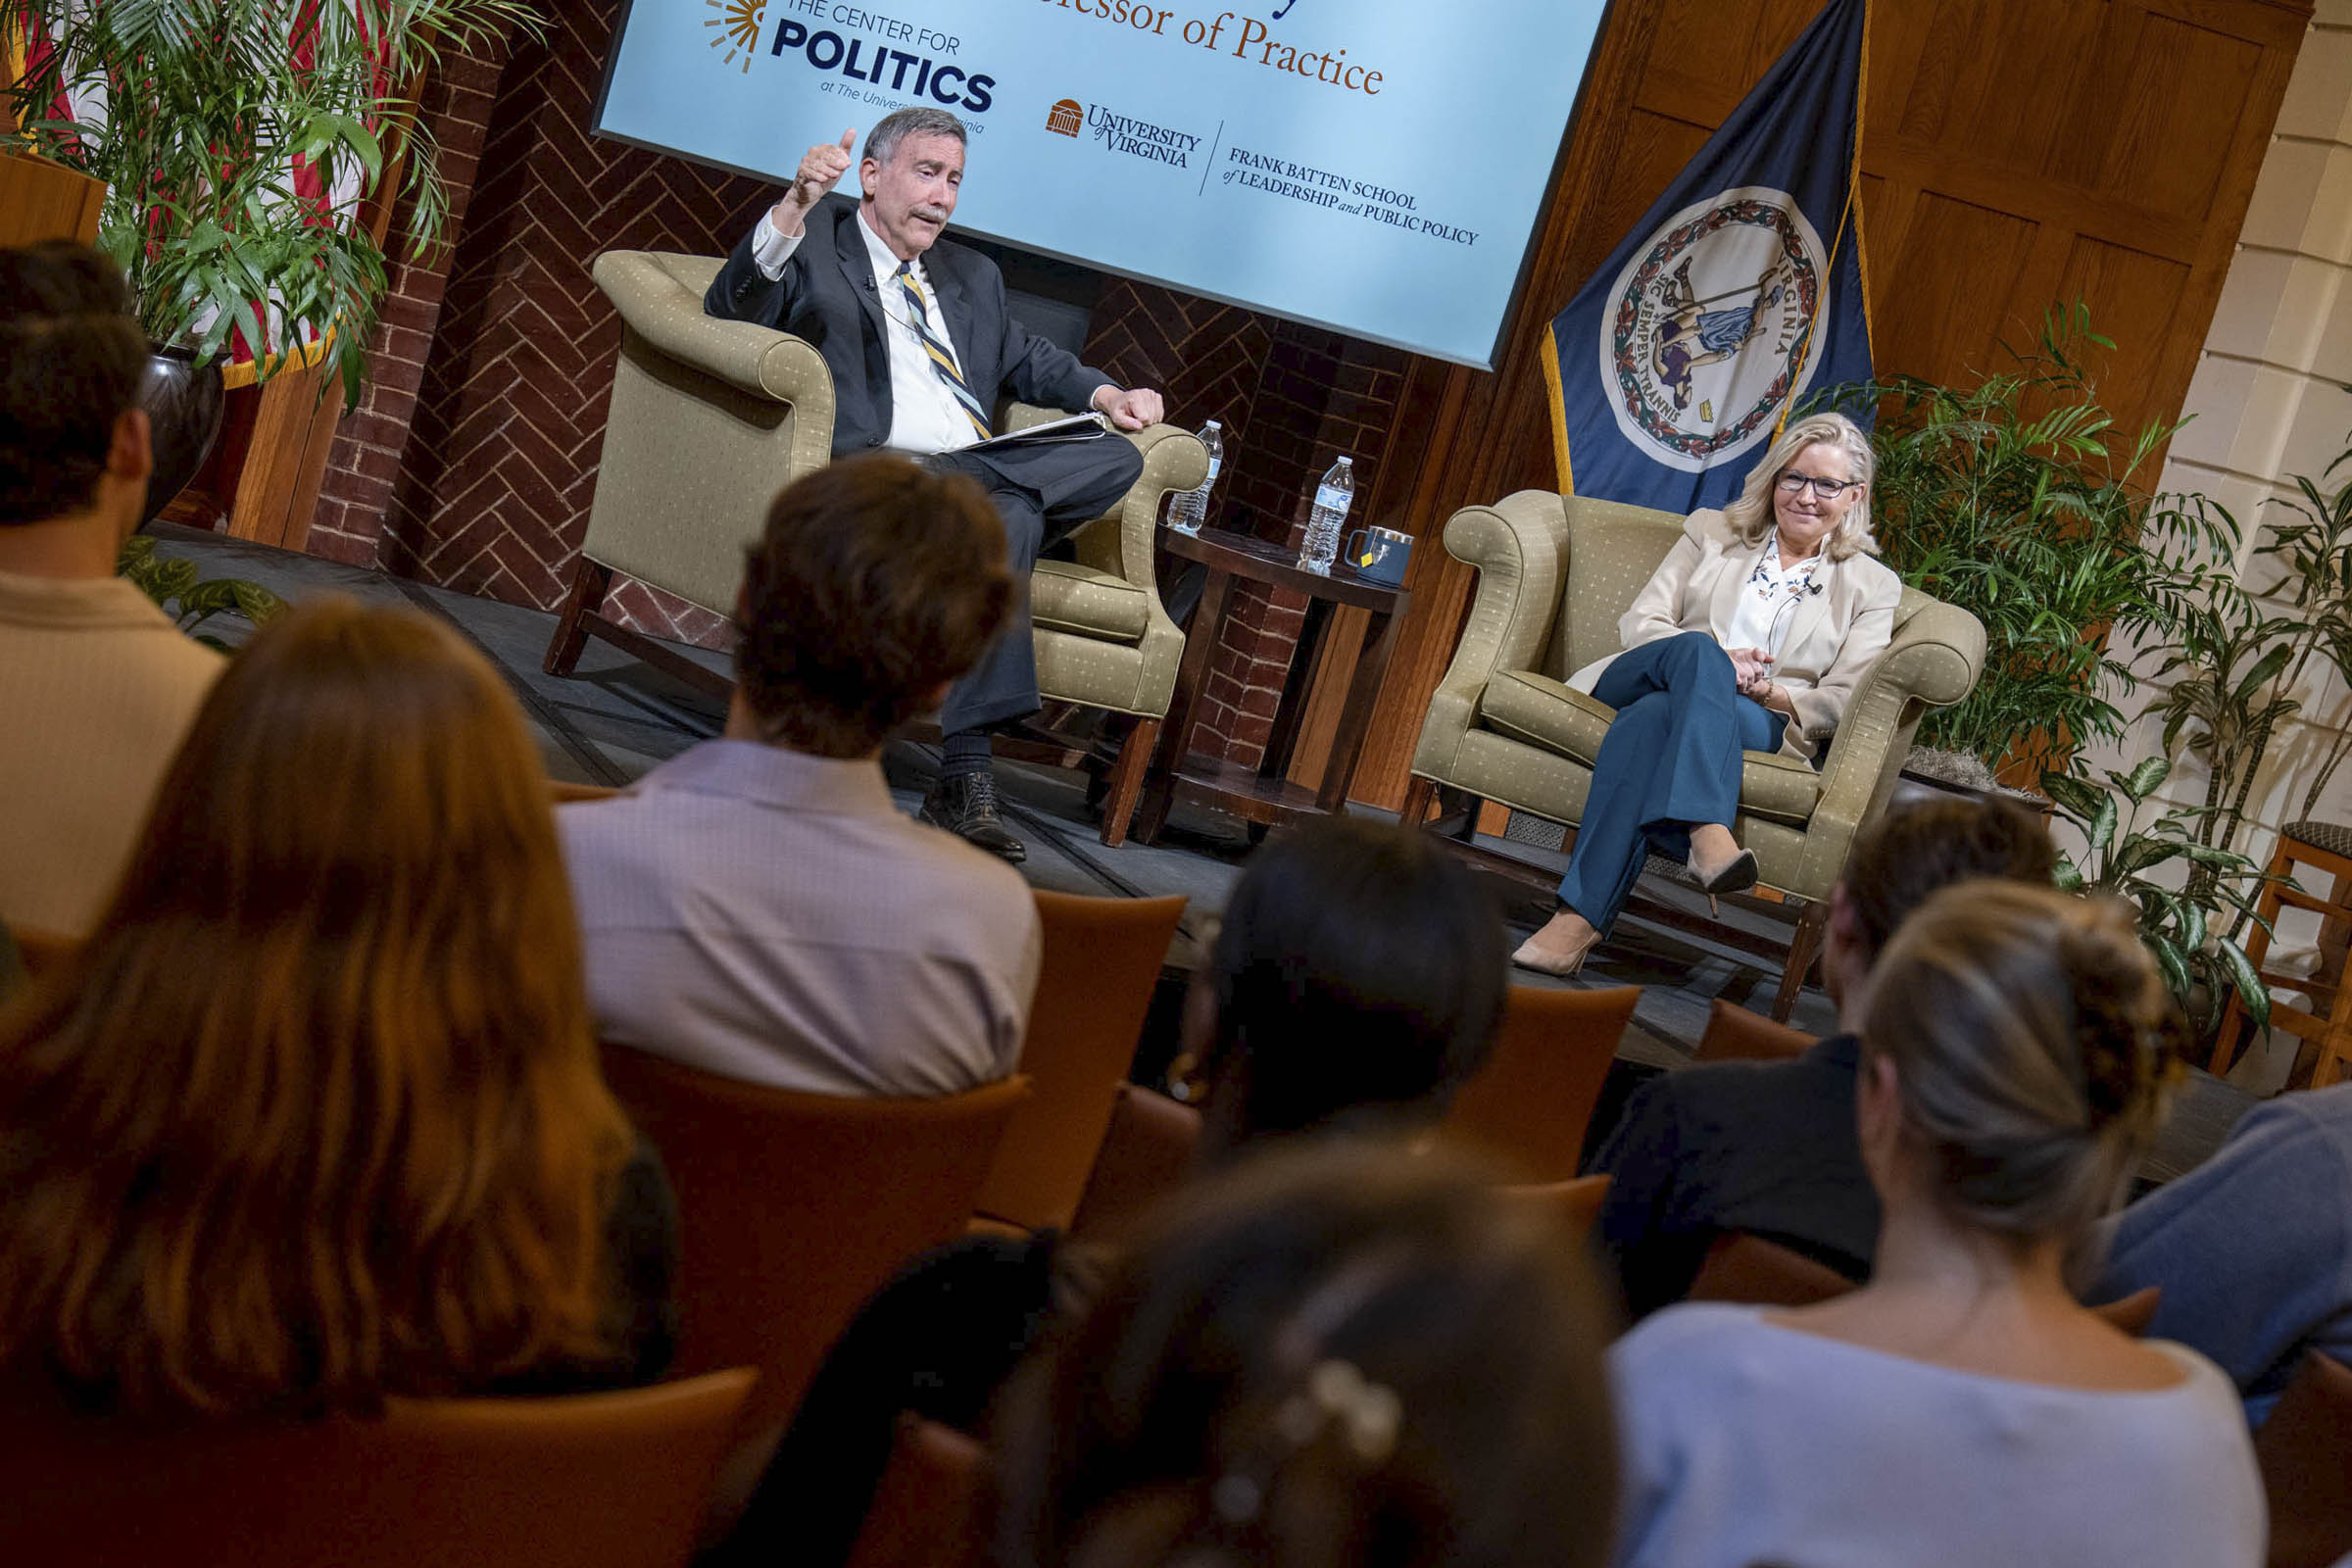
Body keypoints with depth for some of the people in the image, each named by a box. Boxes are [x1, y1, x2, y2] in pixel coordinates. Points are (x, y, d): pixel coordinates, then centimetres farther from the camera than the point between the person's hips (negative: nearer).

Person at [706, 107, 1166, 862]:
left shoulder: (973, 275, 32)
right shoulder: (815, 249, 12)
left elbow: (1026, 359, 39)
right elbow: (733, 310, -5)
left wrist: (1103, 392, 17)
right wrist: (793, 207, -23)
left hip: (979, 471, 7)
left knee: (1118, 459, -21)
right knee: (1009, 521, -35)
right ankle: (964, 777, -33)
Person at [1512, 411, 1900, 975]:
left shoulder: (1872, 587, 19)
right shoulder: (1711, 531, 22)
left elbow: (1840, 704, 9)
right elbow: (1639, 623, 10)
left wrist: (1767, 690, -12)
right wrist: (1718, 663, -10)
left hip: (1762, 723, -1)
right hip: (1636, 682, 2)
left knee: (1654, 715, -38)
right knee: (1697, 649, -37)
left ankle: (1581, 915, -52)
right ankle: (1706, 830, -59)